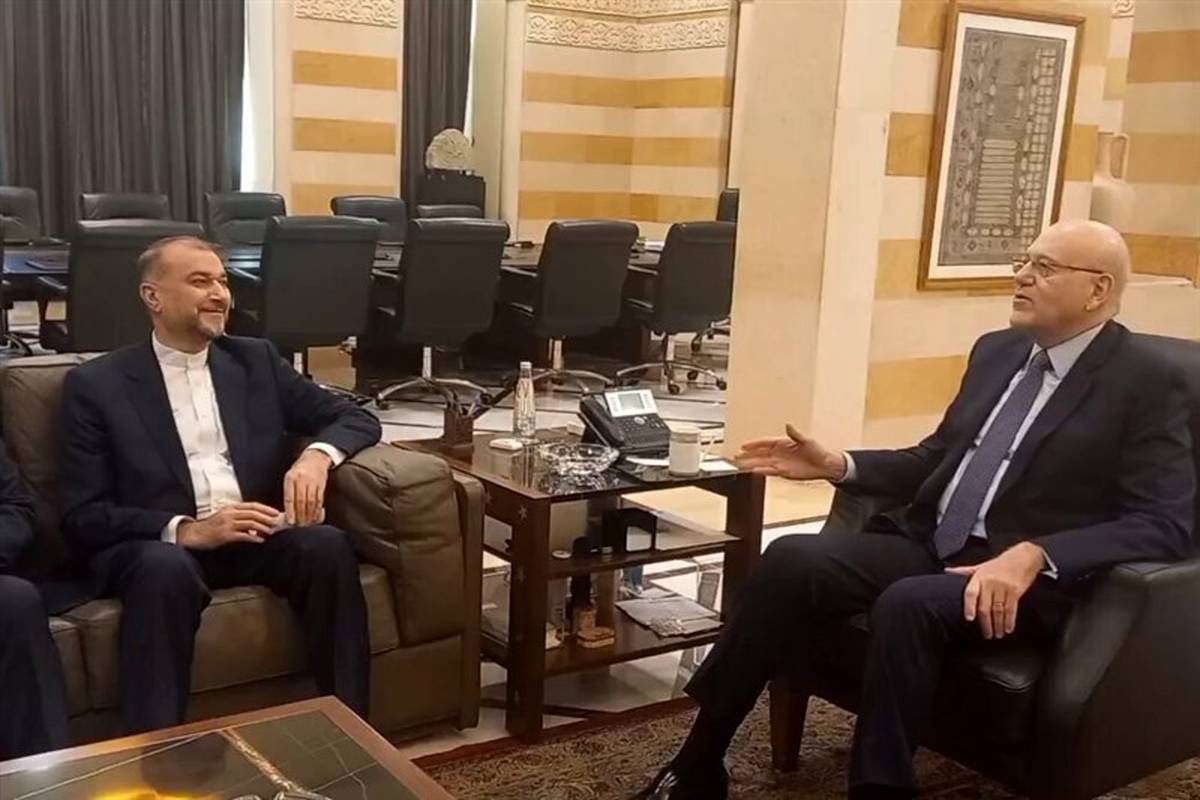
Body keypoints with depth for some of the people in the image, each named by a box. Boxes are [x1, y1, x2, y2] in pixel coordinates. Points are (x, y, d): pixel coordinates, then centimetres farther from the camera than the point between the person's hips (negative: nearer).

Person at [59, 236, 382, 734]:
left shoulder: (257, 361, 14)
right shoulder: (96, 384, 4)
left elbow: (357, 418, 13)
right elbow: (82, 516, -2)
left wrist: (317, 455, -12)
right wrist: (186, 529, -19)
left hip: (258, 537, 3)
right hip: (159, 547, -3)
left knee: (328, 544, -27)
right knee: (165, 567, -36)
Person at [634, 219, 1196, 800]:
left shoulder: (1149, 384, -4)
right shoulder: (997, 351, 16)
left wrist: (1034, 556, -27)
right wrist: (836, 466, 7)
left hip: (1028, 577, -6)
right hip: (929, 545, 6)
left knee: (906, 605, -35)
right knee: (790, 561, -18)